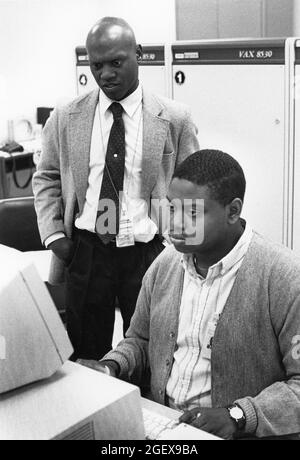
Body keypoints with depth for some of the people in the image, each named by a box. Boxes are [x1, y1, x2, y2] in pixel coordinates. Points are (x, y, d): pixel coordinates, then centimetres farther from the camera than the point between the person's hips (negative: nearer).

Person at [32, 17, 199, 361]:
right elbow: (46, 179, 12)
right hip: (85, 252, 2)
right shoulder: (65, 118, 4)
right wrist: (53, 234, 0)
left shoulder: (175, 119, -2)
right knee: (85, 358, 10)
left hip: (148, 253, -1)